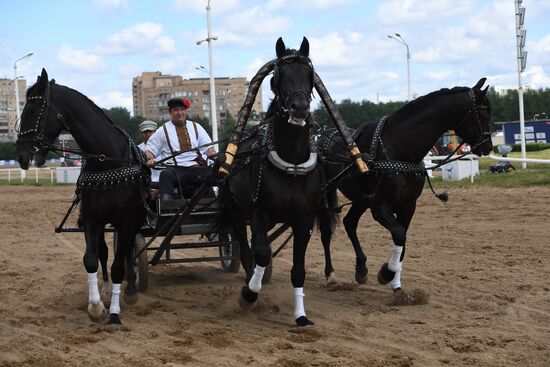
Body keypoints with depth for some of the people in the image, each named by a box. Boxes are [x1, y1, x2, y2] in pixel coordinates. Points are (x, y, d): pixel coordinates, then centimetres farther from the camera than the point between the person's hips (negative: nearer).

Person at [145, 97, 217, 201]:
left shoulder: (196, 127, 21)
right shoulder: (163, 131, 15)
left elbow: (208, 148, 16)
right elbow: (150, 149, 12)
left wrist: (215, 156, -6)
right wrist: (149, 159, -11)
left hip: (199, 168, 2)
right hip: (176, 170, -2)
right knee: (166, 175, -36)